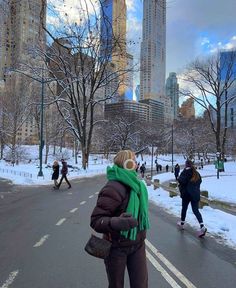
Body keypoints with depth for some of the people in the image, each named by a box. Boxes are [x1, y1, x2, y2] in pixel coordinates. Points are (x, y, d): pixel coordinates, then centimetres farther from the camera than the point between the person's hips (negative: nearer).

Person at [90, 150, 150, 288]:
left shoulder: (136, 184, 0)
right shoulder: (114, 188, -26)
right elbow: (96, 220, -27)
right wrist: (116, 223, -45)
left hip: (137, 244, 6)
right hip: (117, 246, -6)